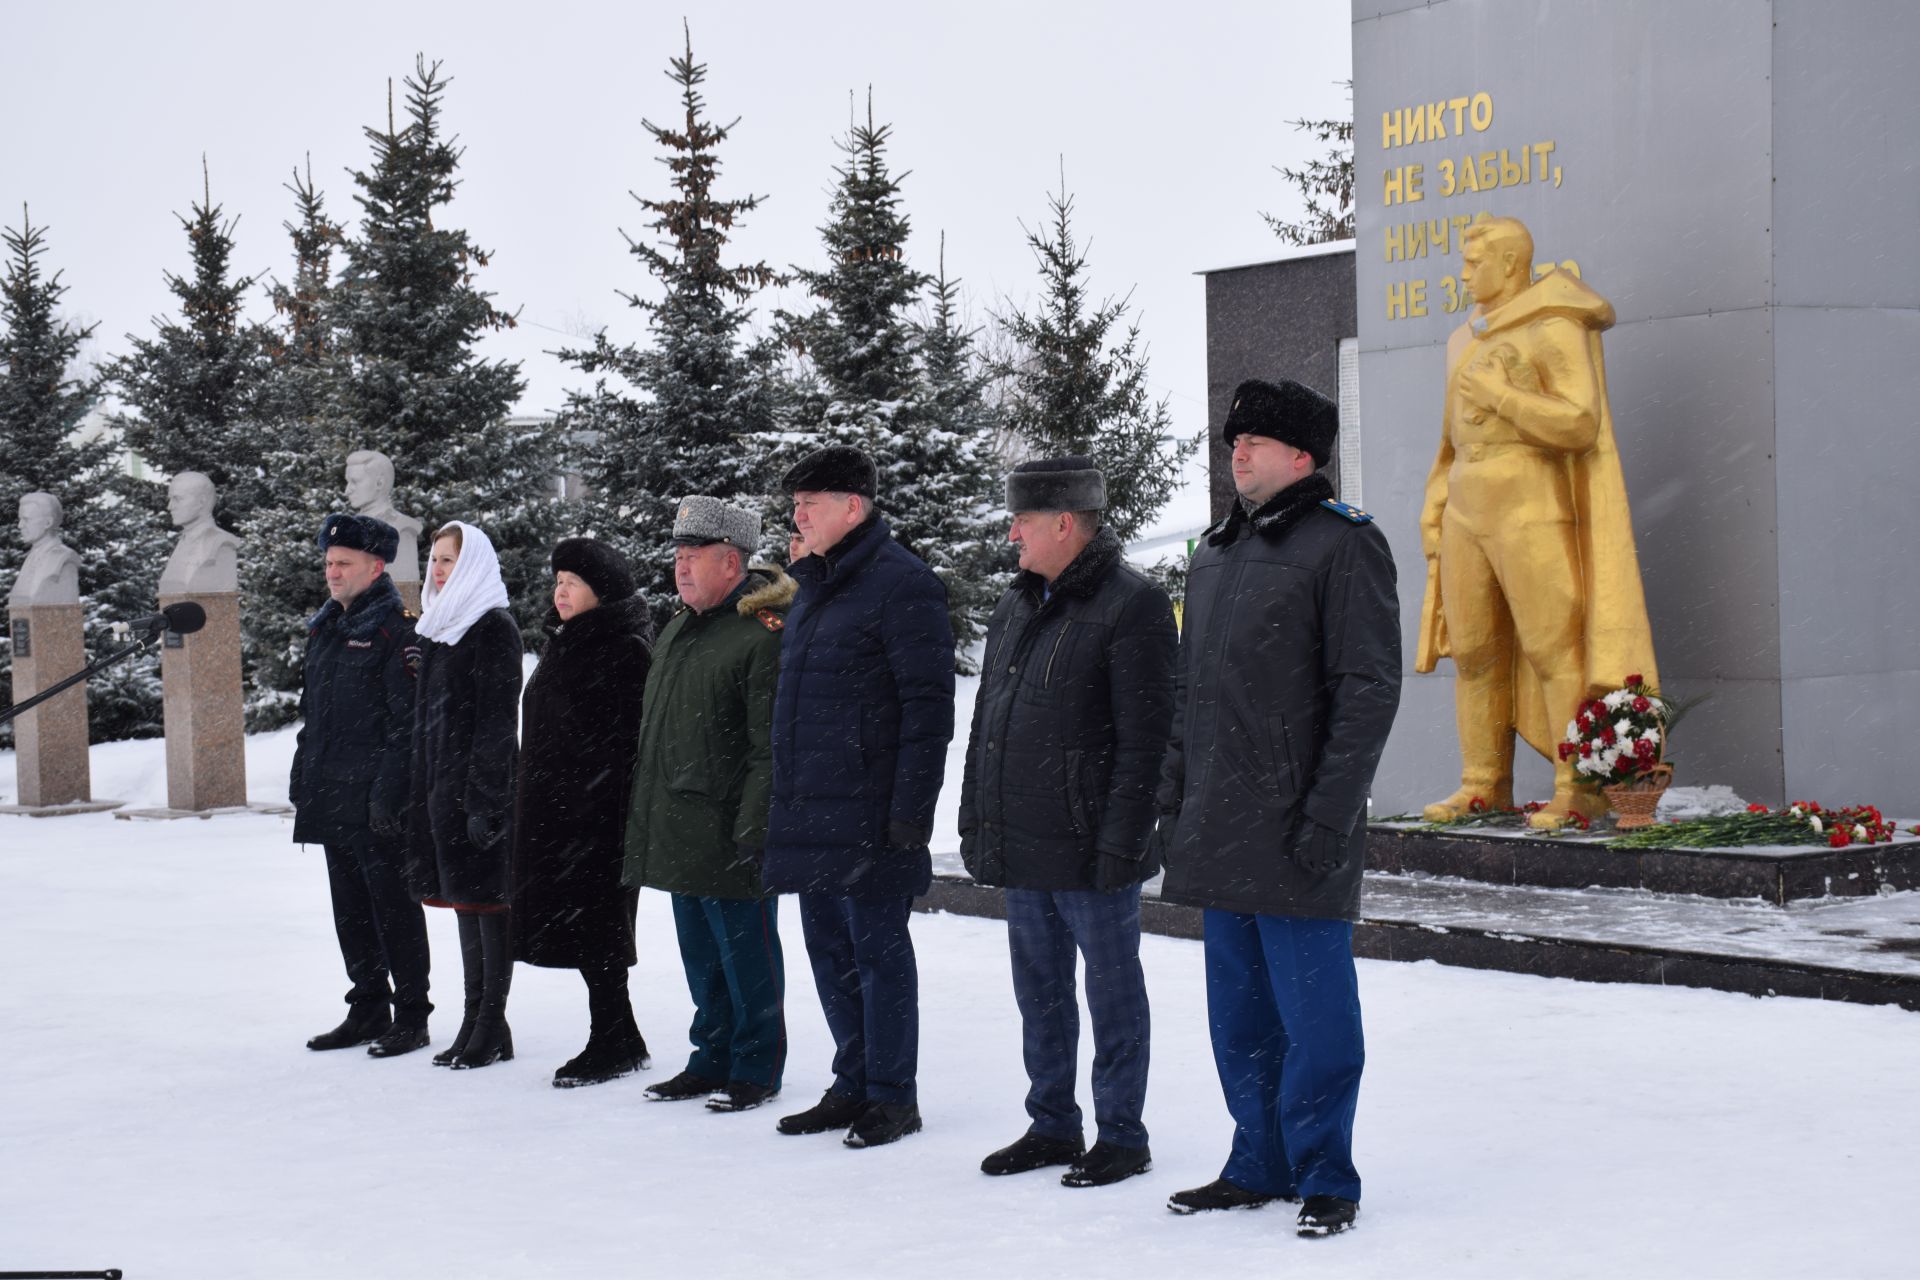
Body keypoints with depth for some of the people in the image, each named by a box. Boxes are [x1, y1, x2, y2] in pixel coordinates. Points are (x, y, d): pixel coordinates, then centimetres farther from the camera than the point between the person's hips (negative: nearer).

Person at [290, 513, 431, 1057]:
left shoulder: (395, 630, -10)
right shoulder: (324, 629, 16)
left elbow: (407, 722, -15)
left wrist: (388, 793, -20)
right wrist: (302, 783, 17)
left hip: (378, 803, -8)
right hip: (332, 801, 8)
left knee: (392, 908, -2)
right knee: (351, 910, 13)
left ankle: (410, 1016, 6)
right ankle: (368, 1010, 23)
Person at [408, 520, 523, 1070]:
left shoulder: (494, 629, -11)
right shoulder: (439, 629, 16)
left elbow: (498, 721, -16)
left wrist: (484, 800, -20)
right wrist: (422, 792, 14)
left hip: (481, 787, -9)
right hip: (442, 786, 9)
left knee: (488, 899, -4)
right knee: (464, 899, 11)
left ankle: (493, 1024, 1)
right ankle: (475, 1020, 16)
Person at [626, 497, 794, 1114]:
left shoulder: (764, 636, -14)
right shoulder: (679, 630, 16)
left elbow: (771, 748, -19)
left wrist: (752, 832, -22)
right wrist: (647, 818, 19)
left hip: (731, 834, -9)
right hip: (680, 832, 9)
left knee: (746, 953, 2)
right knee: (701, 955, 16)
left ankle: (757, 1068, 12)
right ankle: (712, 1059, 26)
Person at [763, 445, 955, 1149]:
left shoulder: (901, 583, -11)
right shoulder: (813, 587, 17)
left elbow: (927, 705, -15)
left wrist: (912, 808, -19)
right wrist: (786, 796, 19)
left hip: (868, 815, -9)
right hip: (809, 813, 9)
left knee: (877, 947, -2)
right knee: (829, 946, 13)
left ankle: (891, 1096, 7)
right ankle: (853, 1085, 24)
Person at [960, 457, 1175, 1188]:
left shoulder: (1131, 606, -12)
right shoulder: (1017, 606, 14)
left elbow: (1145, 738, -16)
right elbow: (986, 719, 20)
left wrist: (1120, 844, -20)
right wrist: (975, 820, 15)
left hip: (1089, 851, -8)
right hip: (1021, 850, 8)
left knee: (1111, 987, 3)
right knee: (1039, 989, 15)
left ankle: (1121, 1135, 12)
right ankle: (1051, 1126, 26)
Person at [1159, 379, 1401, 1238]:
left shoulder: (1342, 544, -7)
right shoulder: (1214, 555, 16)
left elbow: (1369, 691, -12)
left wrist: (1330, 815, -17)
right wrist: (1175, 798, 15)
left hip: (1294, 833, -8)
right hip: (1219, 837, 8)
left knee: (1313, 1013, -1)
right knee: (1239, 1014, 14)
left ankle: (1325, 1179, 8)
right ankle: (1260, 1166, 25)